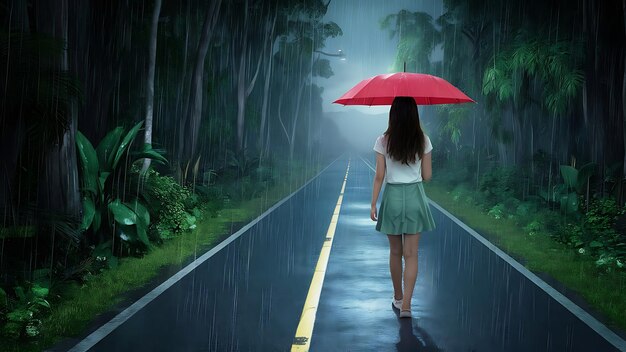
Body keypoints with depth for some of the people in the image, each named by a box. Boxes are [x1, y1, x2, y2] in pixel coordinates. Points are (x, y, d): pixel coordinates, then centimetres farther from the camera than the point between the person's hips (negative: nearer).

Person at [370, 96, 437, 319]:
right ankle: (406, 303, -6)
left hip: (392, 196, 0)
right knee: (411, 254, 2)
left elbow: (379, 176, -7)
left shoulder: (383, 141, -7)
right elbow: (427, 176, 0)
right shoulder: (423, 141, -4)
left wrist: (373, 204, 0)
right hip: (415, 197, 0)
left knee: (395, 252, 15)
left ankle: (398, 298, 29)